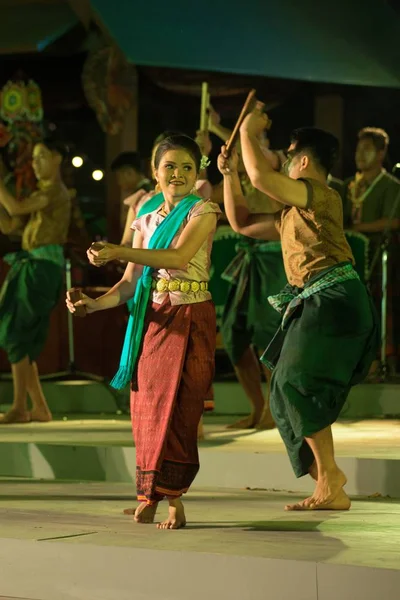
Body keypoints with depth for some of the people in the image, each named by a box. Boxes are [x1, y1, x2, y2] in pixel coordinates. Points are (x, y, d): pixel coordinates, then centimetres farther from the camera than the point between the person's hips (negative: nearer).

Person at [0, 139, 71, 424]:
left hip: (43, 266, -10)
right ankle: (40, 407, 10)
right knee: (25, 339, 7)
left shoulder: (56, 192, -7)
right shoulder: (39, 196, 24)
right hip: (29, 266, 10)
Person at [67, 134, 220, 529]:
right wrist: (95, 304, -6)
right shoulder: (147, 219, 14)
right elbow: (131, 282, 12)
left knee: (174, 405, -11)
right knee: (145, 406, 1)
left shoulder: (202, 212, -3)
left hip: (189, 319, -5)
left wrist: (118, 252, -26)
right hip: (151, 319, 5)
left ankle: (172, 499, -8)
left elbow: (179, 257, -20)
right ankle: (149, 497, 8)